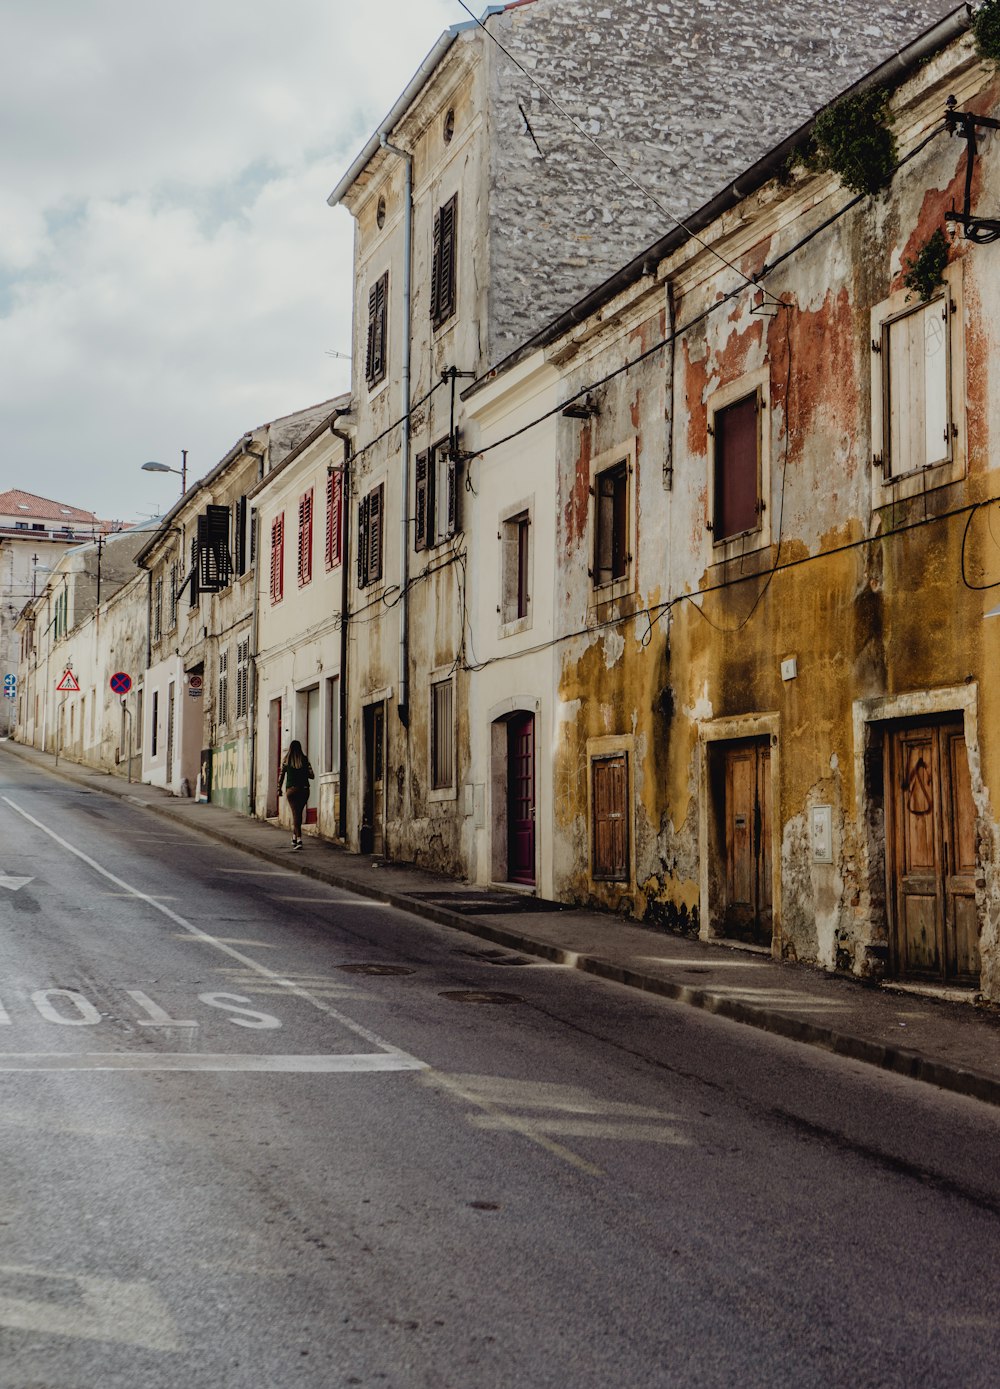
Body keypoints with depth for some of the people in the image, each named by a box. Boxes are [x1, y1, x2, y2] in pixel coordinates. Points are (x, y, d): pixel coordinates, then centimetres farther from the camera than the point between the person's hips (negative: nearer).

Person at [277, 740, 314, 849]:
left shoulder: (286, 760, 0)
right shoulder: (304, 759, 1)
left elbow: (281, 775, 2)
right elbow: (311, 775, -2)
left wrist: (279, 789, 14)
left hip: (291, 789, -1)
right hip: (304, 789, 1)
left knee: (295, 814, -3)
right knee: (299, 813, 17)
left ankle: (299, 839, -17)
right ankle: (294, 837, 26)